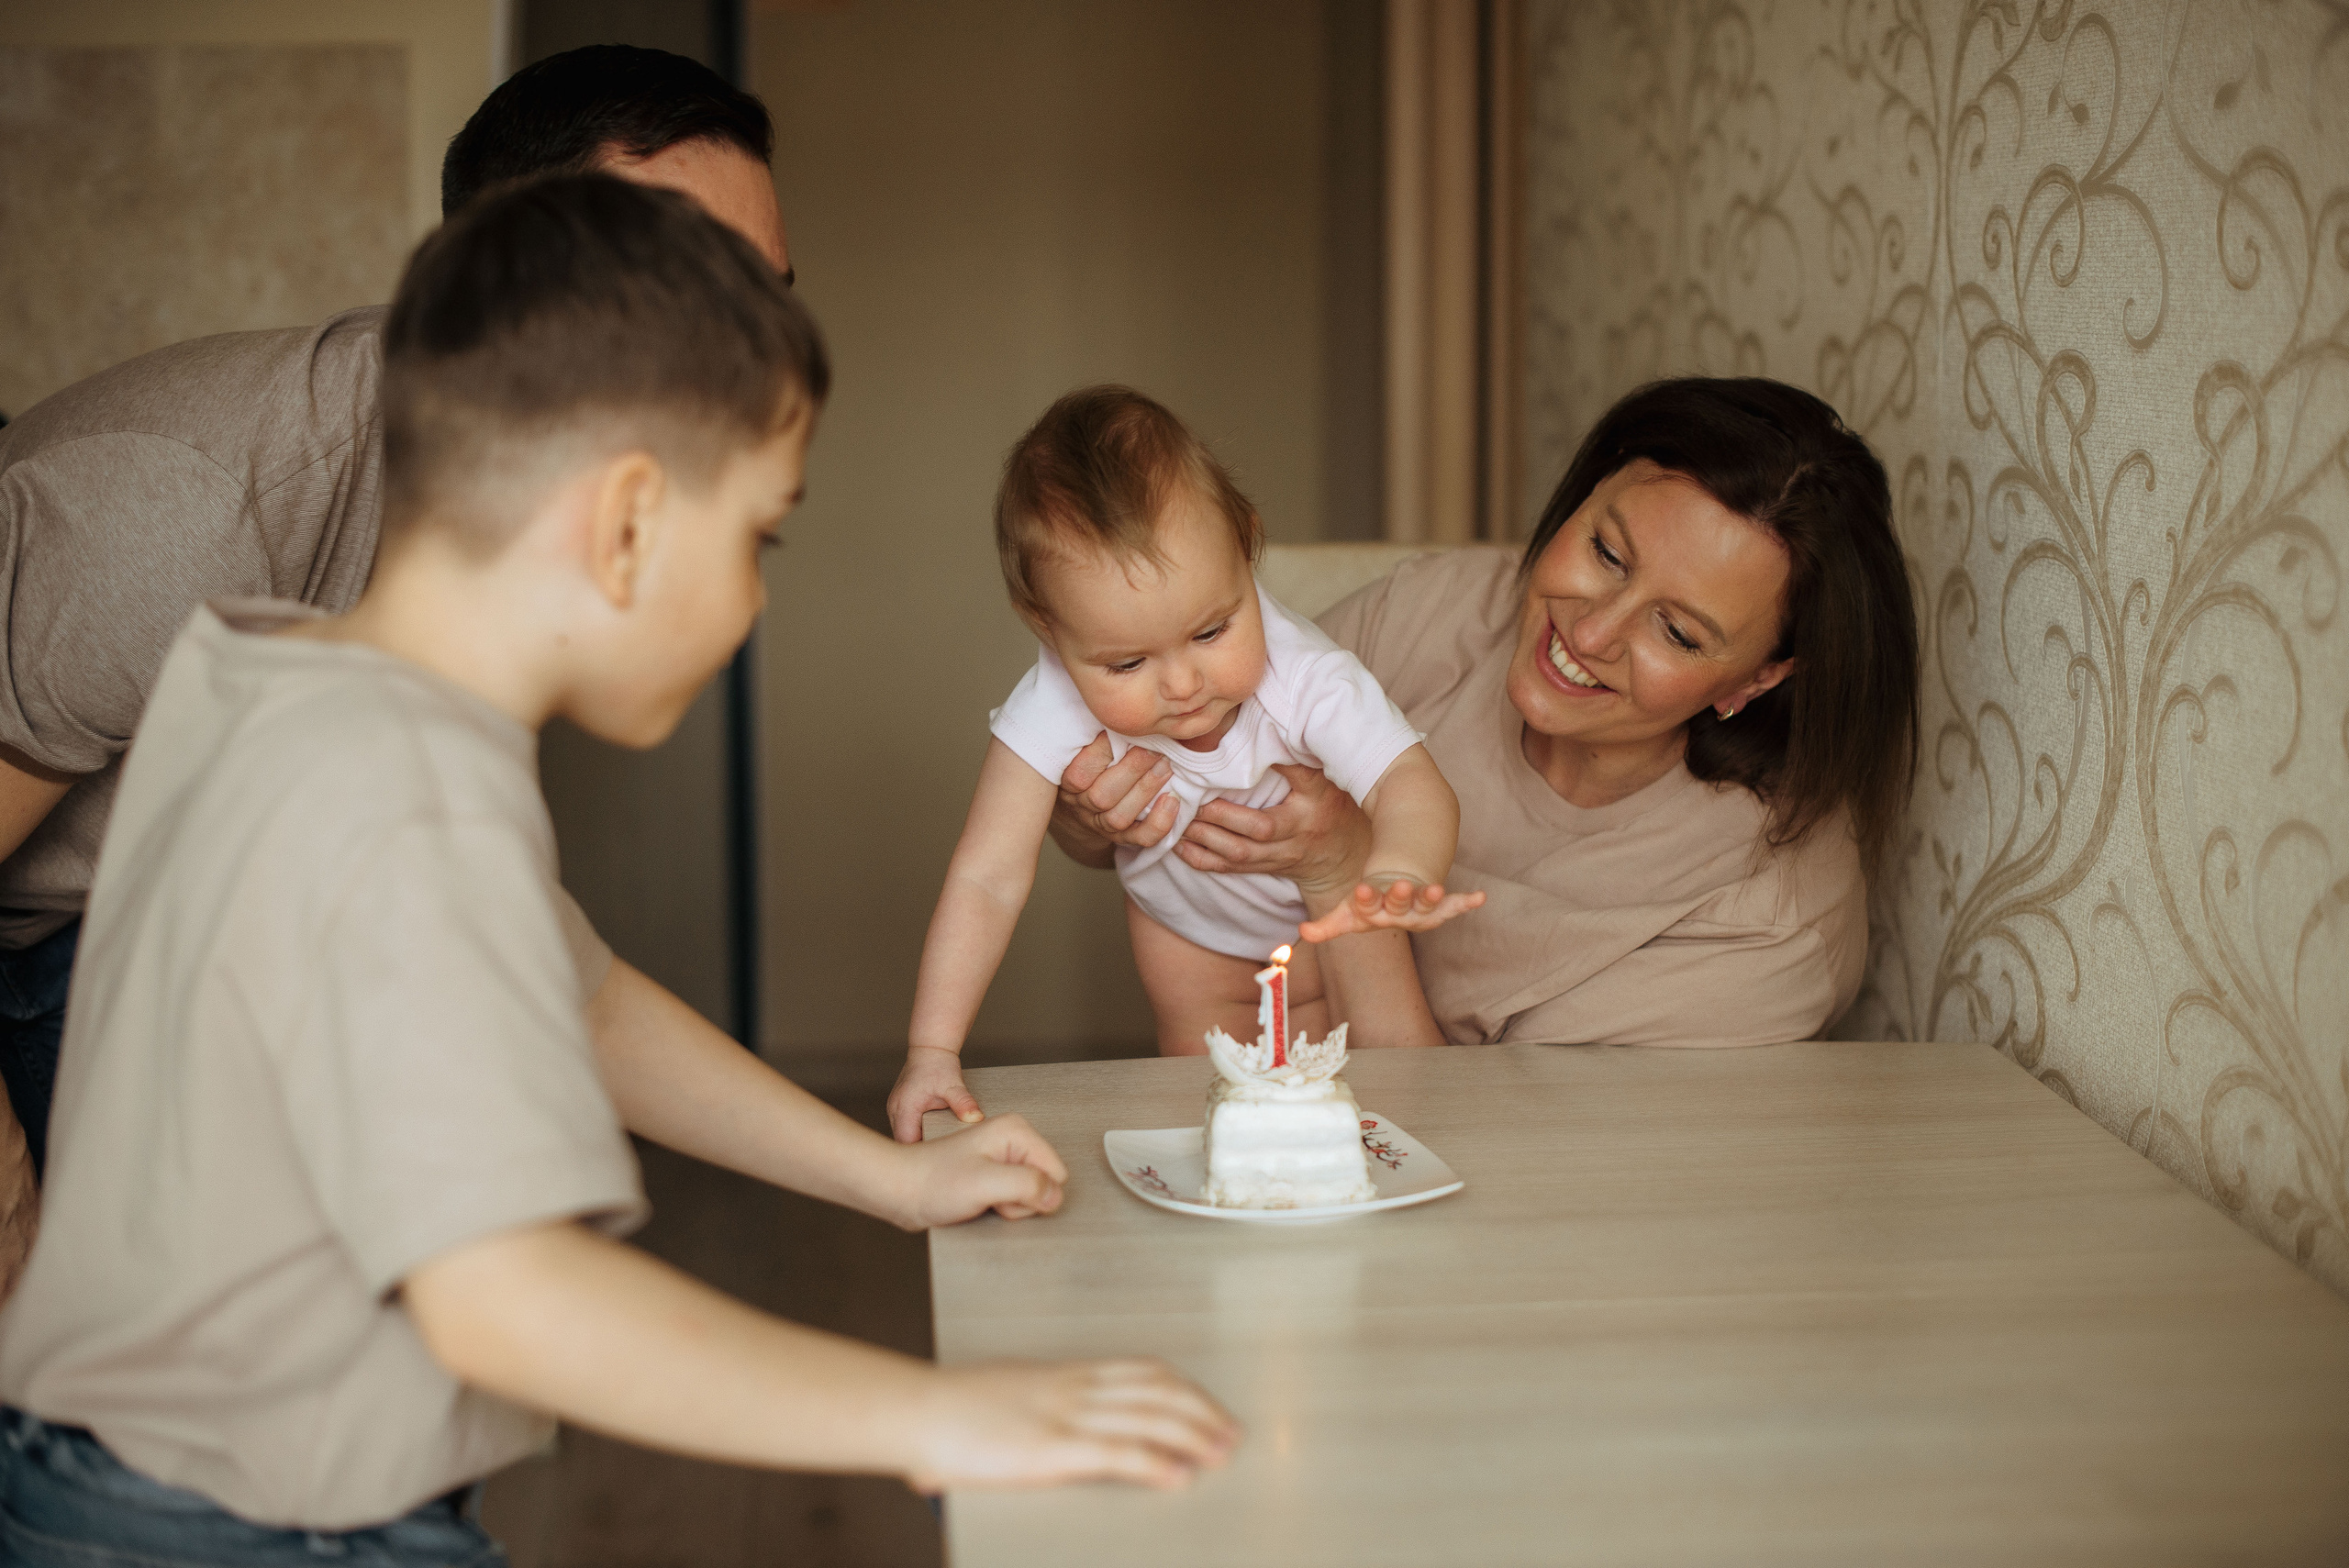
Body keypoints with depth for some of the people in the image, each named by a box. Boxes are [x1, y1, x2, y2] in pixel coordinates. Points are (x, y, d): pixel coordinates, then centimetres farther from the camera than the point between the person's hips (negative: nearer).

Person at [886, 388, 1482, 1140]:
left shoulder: (1305, 677, -40)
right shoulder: (1054, 709, -36)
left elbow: (1412, 786, -48)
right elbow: (988, 880, -32)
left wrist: (1394, 873, -73)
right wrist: (932, 1053, -36)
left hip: (1324, 911, -1)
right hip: (1186, 926, 1)